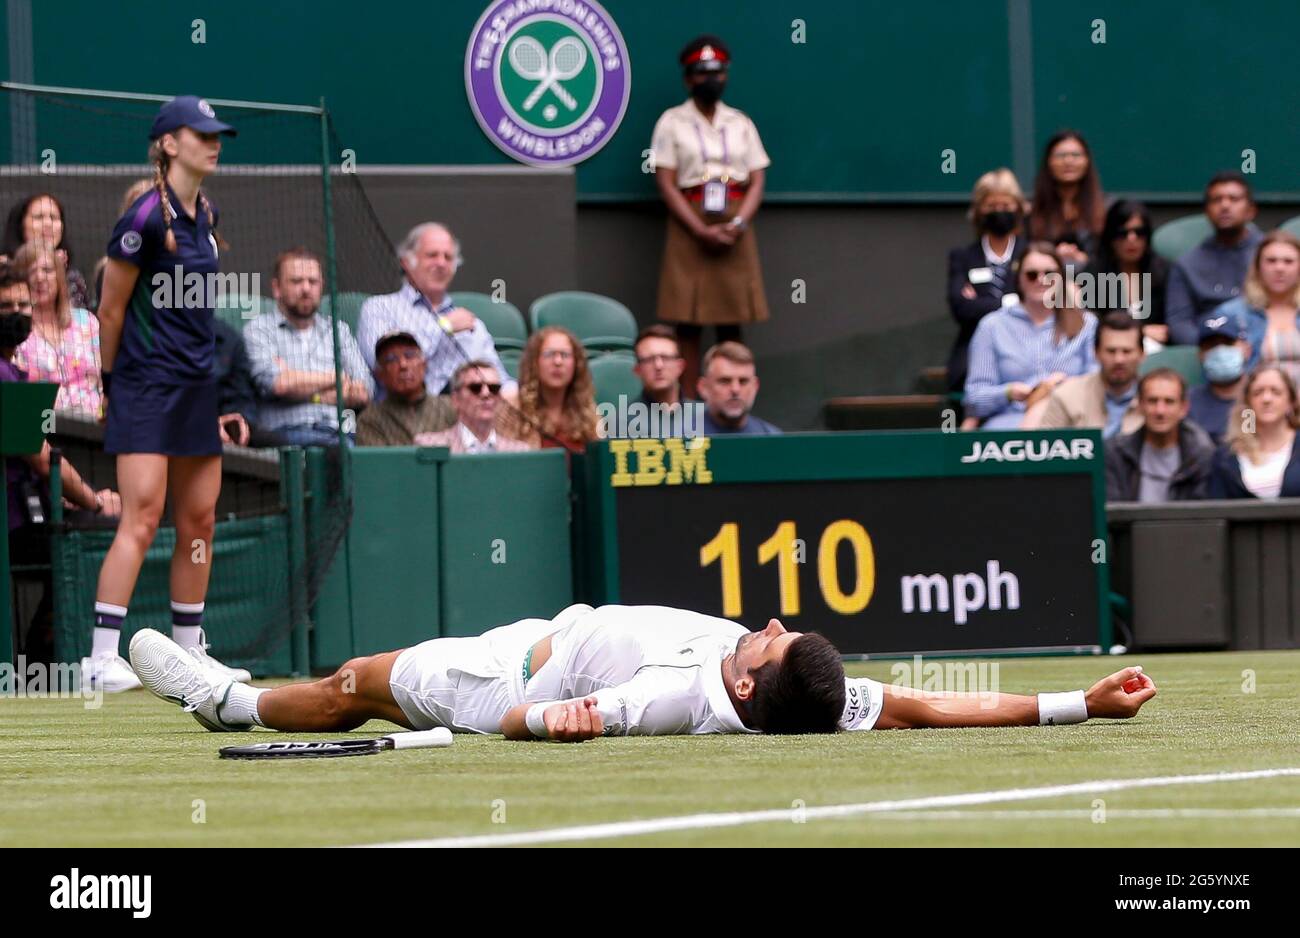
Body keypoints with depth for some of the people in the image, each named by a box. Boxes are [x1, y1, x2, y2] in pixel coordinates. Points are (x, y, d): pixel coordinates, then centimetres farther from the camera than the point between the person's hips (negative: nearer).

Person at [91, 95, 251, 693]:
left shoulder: (206, 216, 11)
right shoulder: (145, 217, -14)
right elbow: (111, 310, -7)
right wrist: (112, 382, 1)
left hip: (197, 385, 8)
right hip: (147, 386, -8)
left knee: (199, 521, 9)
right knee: (142, 520, -13)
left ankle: (190, 654, 17)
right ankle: (102, 660, -13)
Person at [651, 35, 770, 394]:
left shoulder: (741, 124, 11)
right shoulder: (672, 121, 3)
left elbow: (757, 180, 6)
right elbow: (666, 183, -4)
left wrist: (738, 225, -12)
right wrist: (701, 231, -14)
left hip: (735, 229, 3)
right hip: (689, 227, -3)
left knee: (732, 323, 2)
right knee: (688, 322, -6)